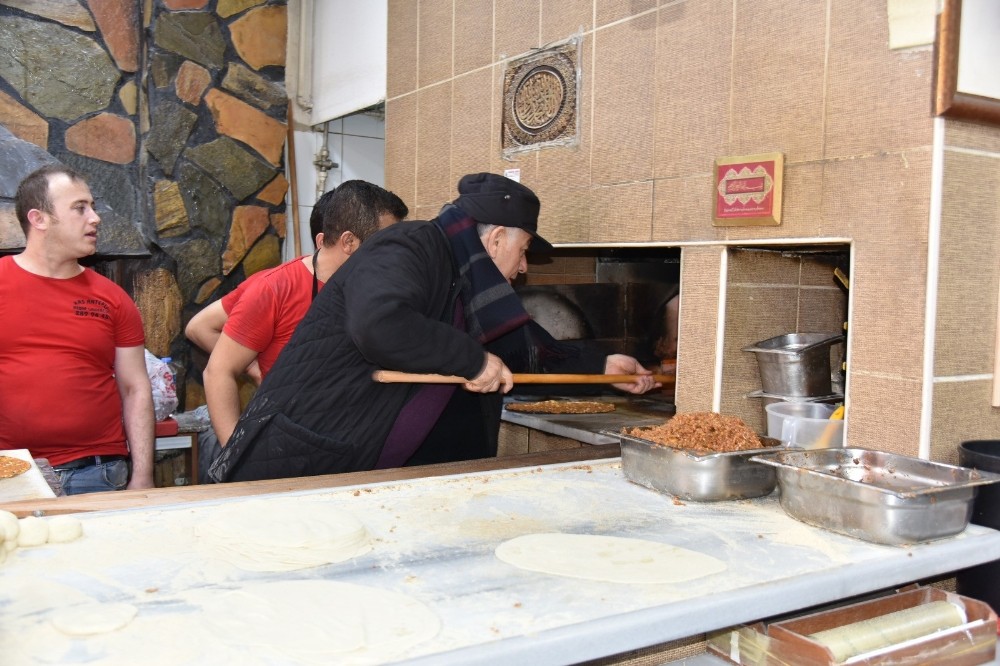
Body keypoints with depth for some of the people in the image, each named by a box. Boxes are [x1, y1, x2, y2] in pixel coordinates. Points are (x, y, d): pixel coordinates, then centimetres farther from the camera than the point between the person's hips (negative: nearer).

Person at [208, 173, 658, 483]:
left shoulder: (460, 284, 15)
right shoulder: (406, 250, -15)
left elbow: (528, 350, 28)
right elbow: (377, 325, -36)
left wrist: (601, 366, 29)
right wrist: (472, 358, -24)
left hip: (358, 476, 9)